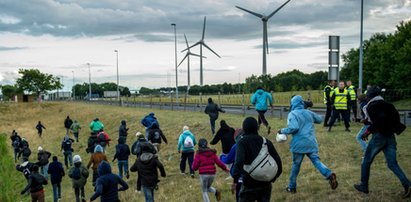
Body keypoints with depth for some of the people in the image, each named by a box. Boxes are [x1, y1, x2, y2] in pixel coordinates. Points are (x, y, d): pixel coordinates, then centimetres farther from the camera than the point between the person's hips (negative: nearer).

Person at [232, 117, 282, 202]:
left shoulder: (242, 142, -7)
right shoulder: (266, 141, 6)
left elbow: (239, 161, -23)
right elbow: (277, 160, 4)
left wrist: (235, 179, -28)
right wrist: (273, 177, 15)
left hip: (250, 184, -4)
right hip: (266, 184, 4)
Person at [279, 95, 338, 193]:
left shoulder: (292, 114, -6)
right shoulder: (308, 112, 11)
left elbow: (294, 127, -20)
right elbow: (319, 119, 27)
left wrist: (283, 131, -6)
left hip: (299, 144, -4)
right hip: (311, 142, 4)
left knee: (296, 165, 9)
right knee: (317, 161, 1)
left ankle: (292, 187, 20)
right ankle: (330, 175, -25)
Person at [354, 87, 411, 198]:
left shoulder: (371, 106, -7)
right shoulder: (387, 105, 14)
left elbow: (381, 118, -22)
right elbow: (396, 117, 14)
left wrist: (368, 131, -17)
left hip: (379, 136, -6)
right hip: (390, 136, 6)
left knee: (366, 161, 11)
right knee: (393, 164, 5)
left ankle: (363, 186, 18)